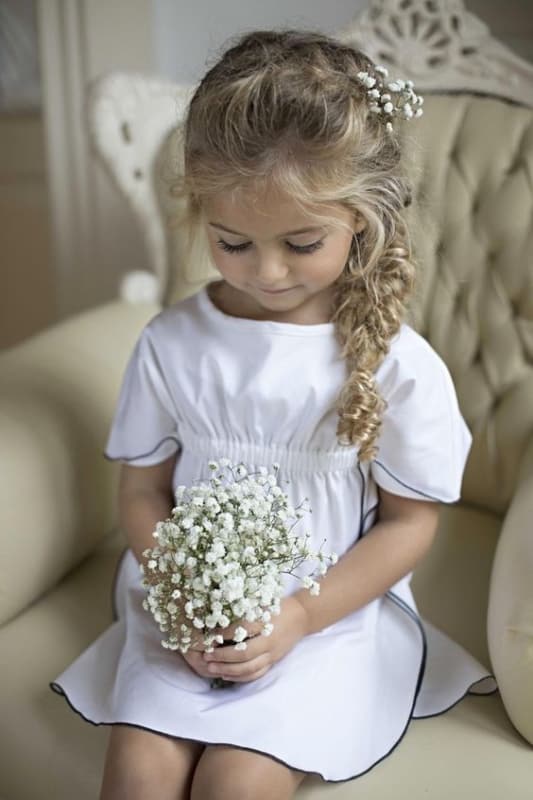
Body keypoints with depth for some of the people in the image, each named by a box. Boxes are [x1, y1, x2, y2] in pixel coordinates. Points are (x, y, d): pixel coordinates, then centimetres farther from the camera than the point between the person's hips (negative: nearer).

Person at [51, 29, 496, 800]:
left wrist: (301, 614, -15)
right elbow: (143, 489, 3)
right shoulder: (170, 344, -4)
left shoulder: (396, 364, -11)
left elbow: (409, 521, -5)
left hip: (330, 613, -2)